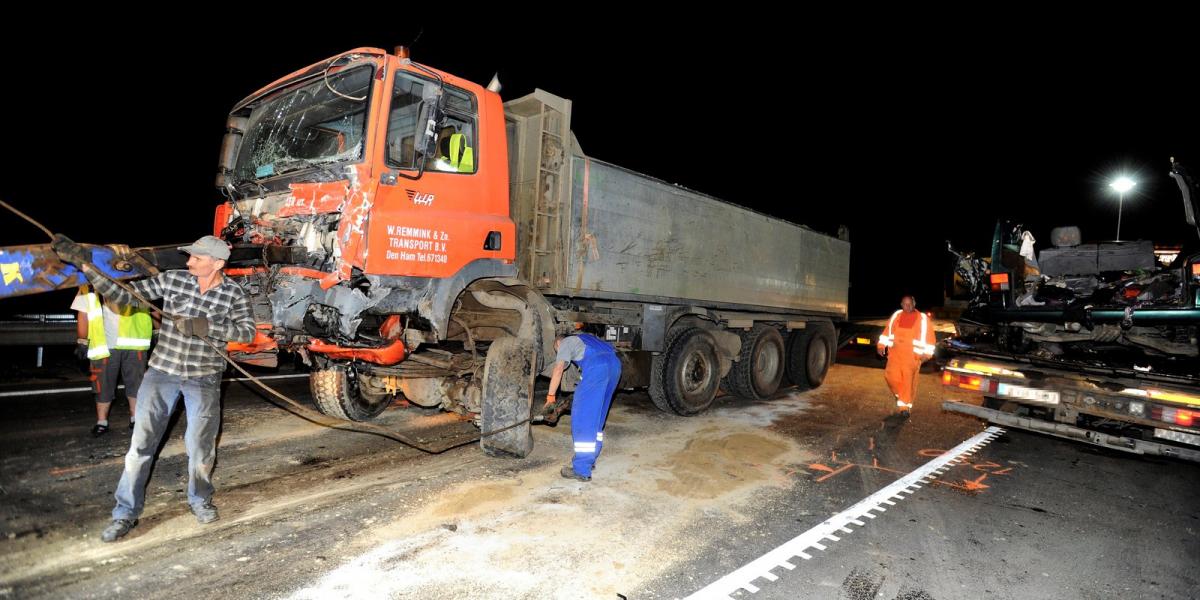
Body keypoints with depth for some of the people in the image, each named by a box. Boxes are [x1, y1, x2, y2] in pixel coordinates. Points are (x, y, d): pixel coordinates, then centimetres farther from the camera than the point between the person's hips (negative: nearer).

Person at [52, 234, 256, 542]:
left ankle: (200, 499, 29)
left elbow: (247, 331, -16)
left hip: (204, 378, -1)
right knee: (141, 442, 2)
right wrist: (85, 265, -11)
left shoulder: (233, 293, -8)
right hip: (162, 371, 2)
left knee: (200, 445, 4)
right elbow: (125, 295, -3)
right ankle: (126, 513, 17)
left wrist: (206, 326, -27)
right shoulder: (172, 279, -4)